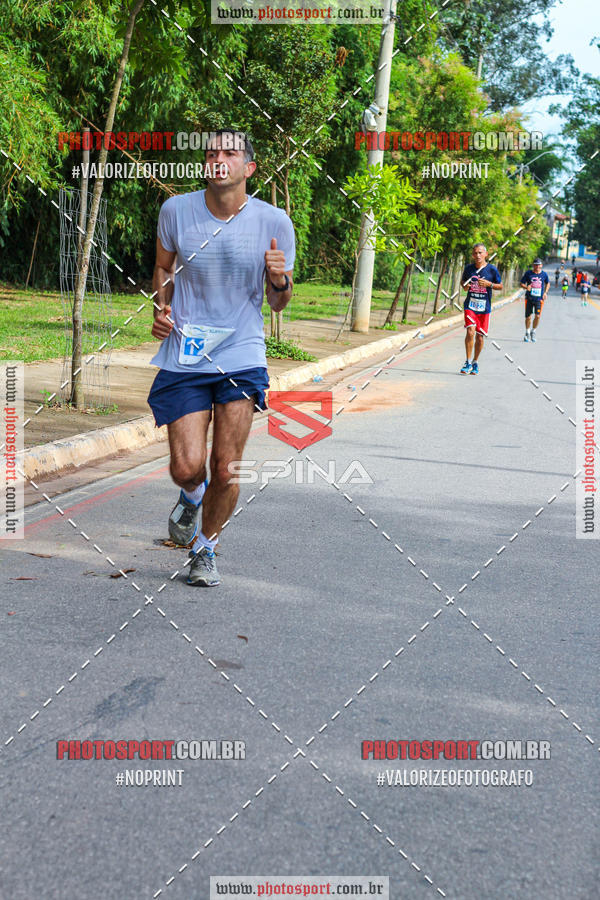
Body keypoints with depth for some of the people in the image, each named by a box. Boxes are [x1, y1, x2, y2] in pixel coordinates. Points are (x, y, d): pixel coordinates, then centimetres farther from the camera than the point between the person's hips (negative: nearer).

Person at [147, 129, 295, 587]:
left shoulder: (274, 222, -2)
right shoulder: (176, 210, -1)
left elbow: (278, 304, 7)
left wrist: (281, 279, -16)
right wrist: (161, 308, -1)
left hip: (242, 359, 0)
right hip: (184, 358, 1)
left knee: (225, 471, -1)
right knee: (187, 468, -7)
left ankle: (205, 548, 27)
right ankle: (192, 496, 33)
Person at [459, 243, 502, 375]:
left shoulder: (492, 269, -2)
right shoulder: (468, 268, 3)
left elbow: (500, 286, 6)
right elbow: (463, 281, 20)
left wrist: (489, 284, -12)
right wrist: (465, 286, -3)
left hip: (484, 307, 0)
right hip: (470, 305, 0)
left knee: (480, 336, 5)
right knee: (470, 331, -17)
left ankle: (475, 362, 23)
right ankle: (468, 362, -7)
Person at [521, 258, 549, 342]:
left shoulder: (544, 274, 4)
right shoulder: (528, 273, -1)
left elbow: (547, 283, 21)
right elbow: (522, 283, 3)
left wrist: (545, 292, 6)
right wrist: (526, 287, -19)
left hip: (539, 299, 1)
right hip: (529, 298, 0)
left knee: (537, 316, -11)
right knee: (528, 317, 2)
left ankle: (533, 332, 11)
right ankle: (527, 333, 24)